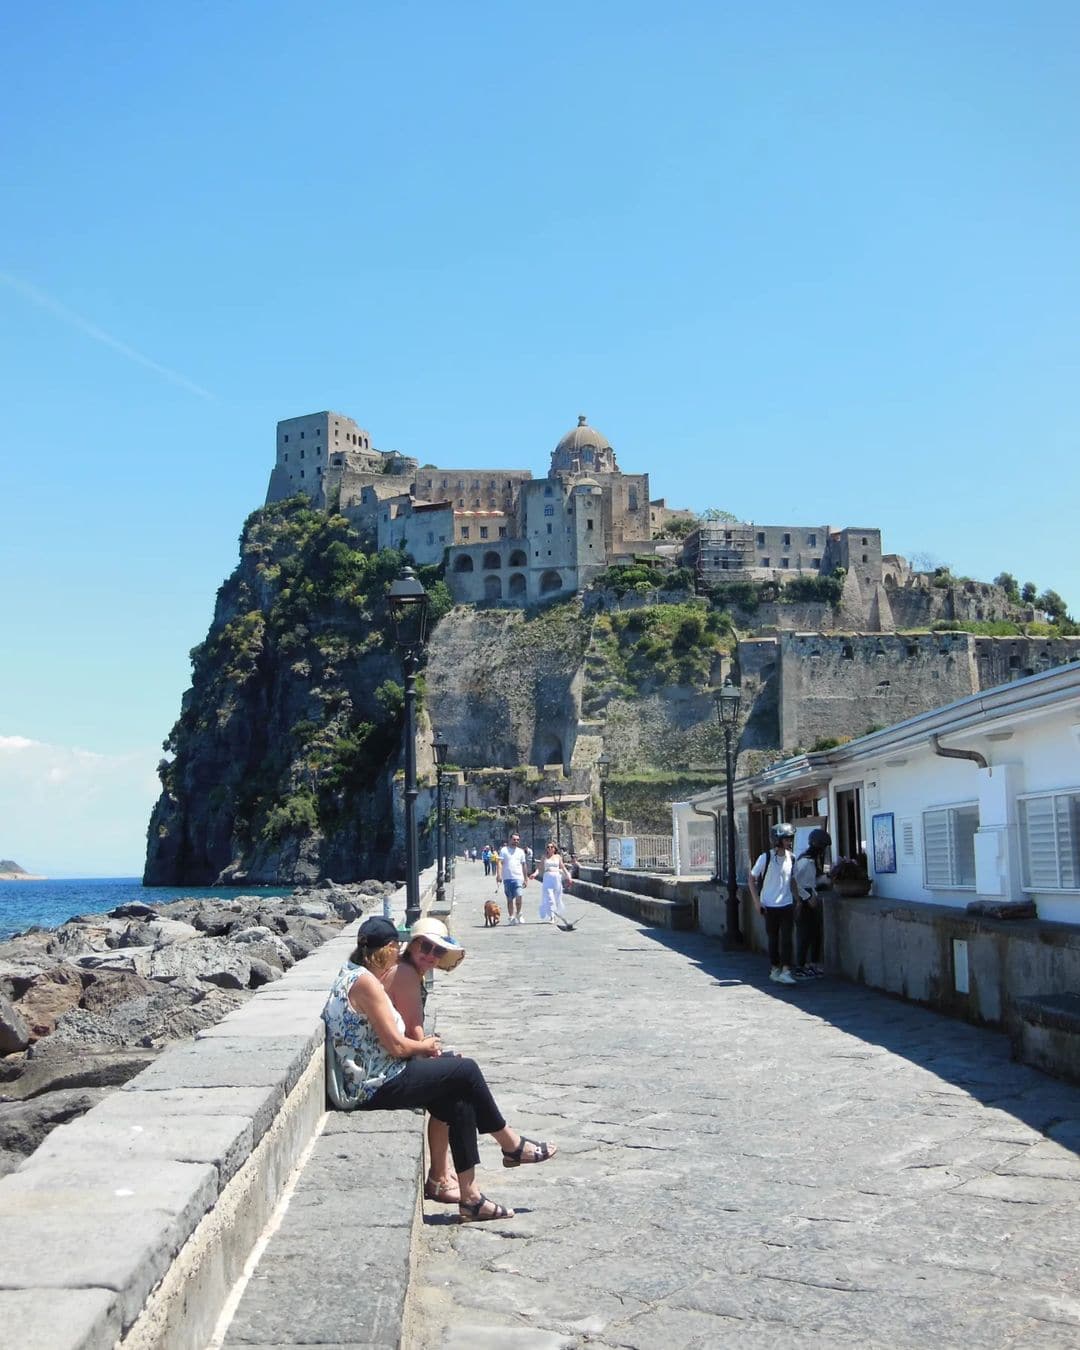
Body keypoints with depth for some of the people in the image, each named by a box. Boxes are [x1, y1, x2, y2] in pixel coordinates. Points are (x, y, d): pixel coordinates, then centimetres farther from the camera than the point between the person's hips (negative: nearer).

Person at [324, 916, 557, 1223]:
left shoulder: (349, 974, 12)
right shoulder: (366, 982, -20)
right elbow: (396, 1046, -20)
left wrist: (419, 1047, 5)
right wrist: (424, 1046, 0)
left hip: (360, 1085, 10)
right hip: (375, 1089, -10)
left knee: (460, 1102, 7)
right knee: (466, 1070, -1)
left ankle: (470, 1197, 9)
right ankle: (512, 1145, 17)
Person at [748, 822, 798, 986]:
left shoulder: (791, 858, 4)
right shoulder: (766, 858, -9)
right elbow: (751, 879, -2)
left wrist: (796, 899, 12)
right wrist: (757, 902, -6)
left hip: (787, 905, 3)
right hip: (770, 906, -3)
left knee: (786, 938, -6)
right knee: (773, 939, 7)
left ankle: (785, 971, -7)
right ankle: (774, 969, 20)